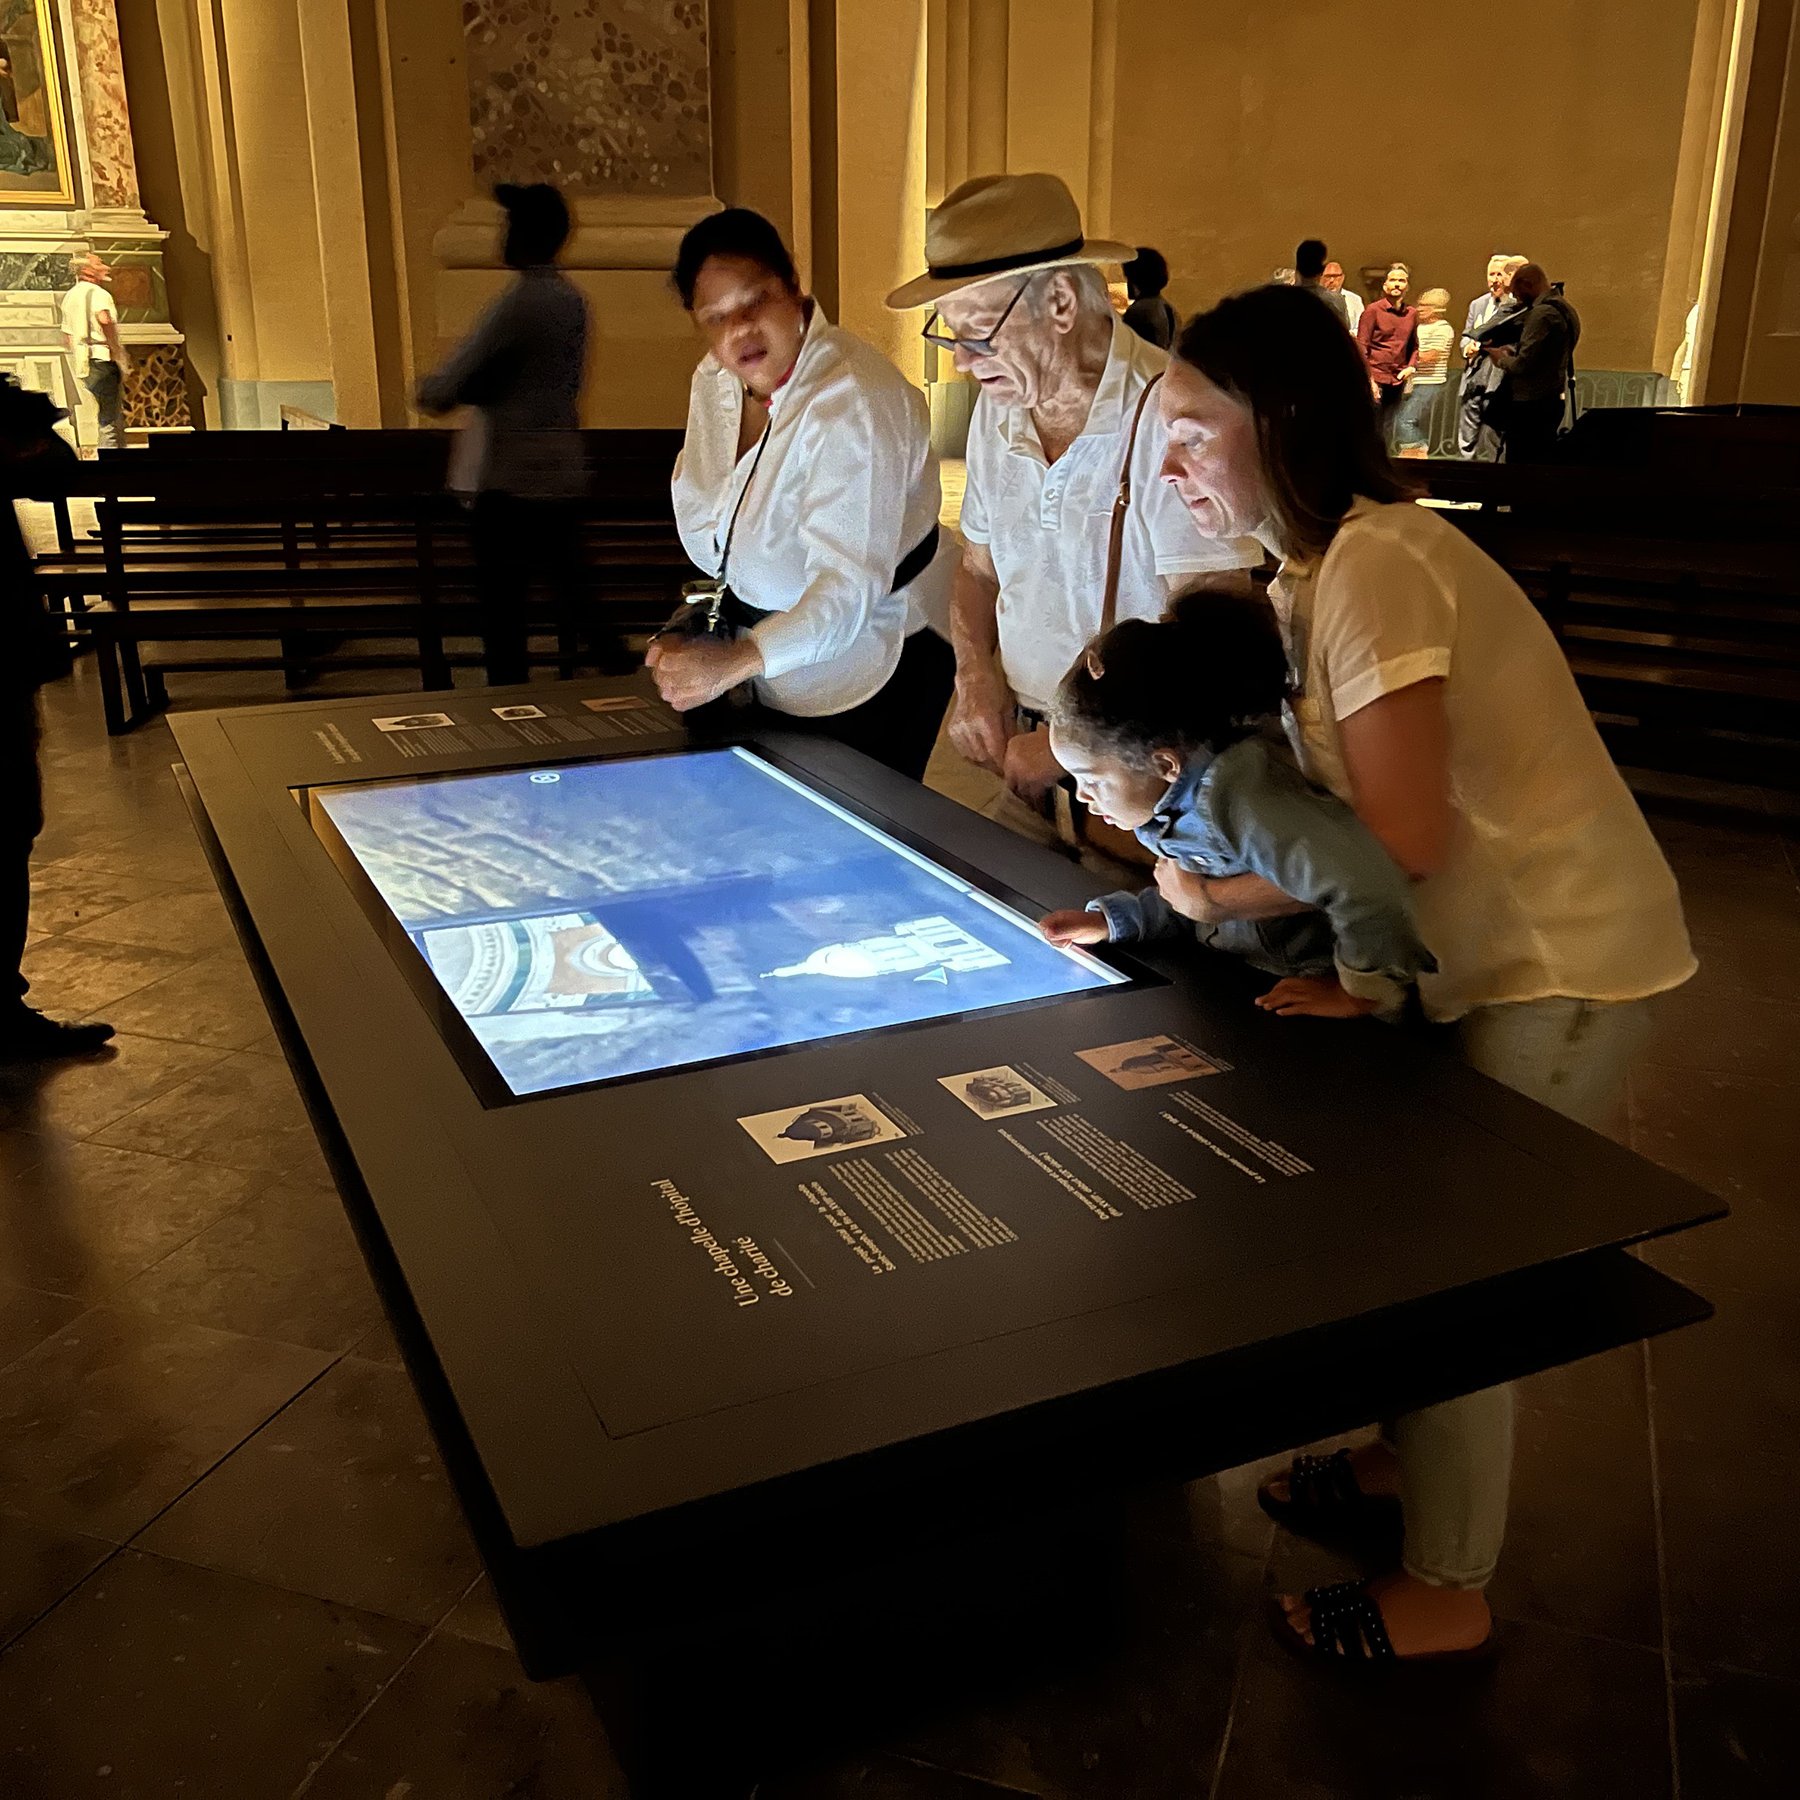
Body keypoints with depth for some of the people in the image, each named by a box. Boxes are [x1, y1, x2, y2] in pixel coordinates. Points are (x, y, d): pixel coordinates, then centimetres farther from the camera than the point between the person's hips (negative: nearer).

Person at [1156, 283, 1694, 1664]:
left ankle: (1447, 1591, 21)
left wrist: (1216, 898, -18)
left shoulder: (1375, 568, -23)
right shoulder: (1319, 568, 7)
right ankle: (1408, 1456, 39)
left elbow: (1403, 837, -26)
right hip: (1488, 947, 9)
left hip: (1562, 965, -8)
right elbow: (1324, 794, 7)